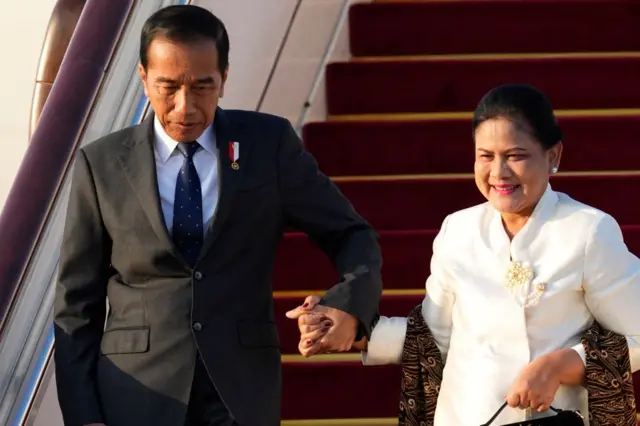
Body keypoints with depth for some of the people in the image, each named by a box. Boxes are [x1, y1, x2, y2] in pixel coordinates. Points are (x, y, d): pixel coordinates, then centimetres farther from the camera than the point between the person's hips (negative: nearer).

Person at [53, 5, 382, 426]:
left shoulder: (270, 143, 1)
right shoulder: (102, 164, 0)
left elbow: (351, 234, 5)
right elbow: (77, 302, 4)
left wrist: (350, 303, -16)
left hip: (244, 390, 0)